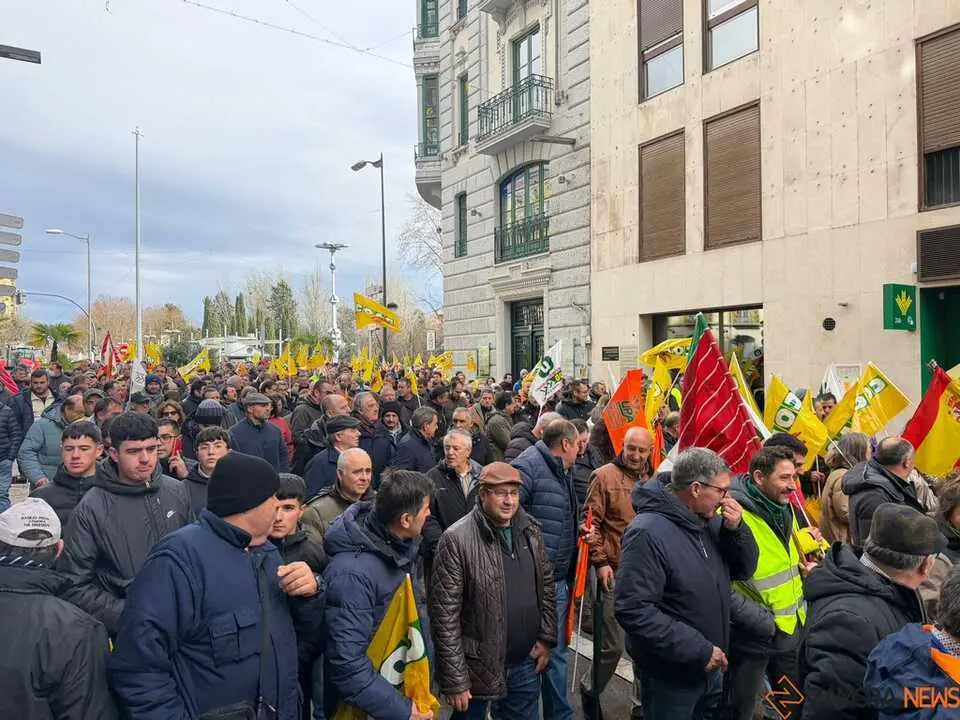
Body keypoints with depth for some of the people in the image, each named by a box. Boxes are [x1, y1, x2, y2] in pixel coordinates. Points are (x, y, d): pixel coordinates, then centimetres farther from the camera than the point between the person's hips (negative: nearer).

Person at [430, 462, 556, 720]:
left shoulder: (530, 530, 0)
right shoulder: (457, 539, -19)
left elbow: (547, 585, 12)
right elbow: (445, 614, -17)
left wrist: (546, 638, 5)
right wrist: (455, 680, -16)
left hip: (525, 662, 5)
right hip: (477, 665, -5)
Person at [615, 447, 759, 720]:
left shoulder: (709, 521, 0)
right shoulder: (648, 533, -26)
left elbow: (744, 570, 8)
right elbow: (633, 610, -29)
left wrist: (736, 529, -11)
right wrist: (698, 650, -25)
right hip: (670, 676, -8)